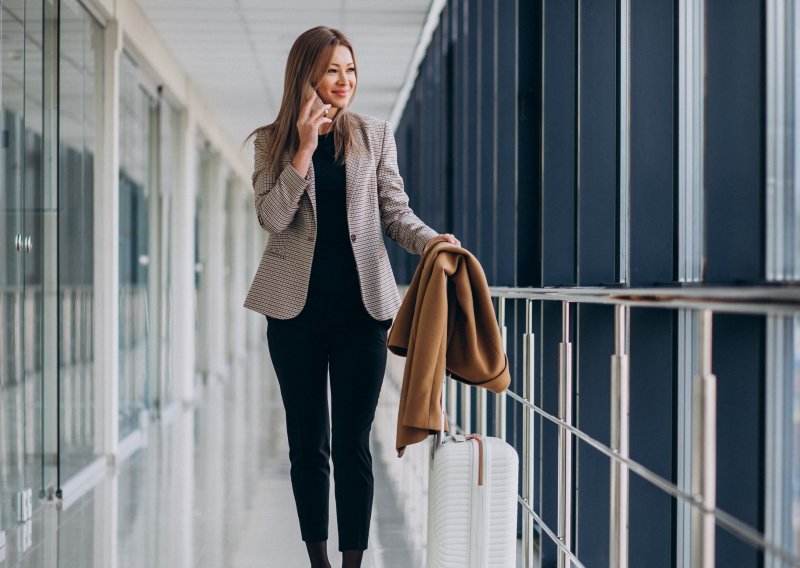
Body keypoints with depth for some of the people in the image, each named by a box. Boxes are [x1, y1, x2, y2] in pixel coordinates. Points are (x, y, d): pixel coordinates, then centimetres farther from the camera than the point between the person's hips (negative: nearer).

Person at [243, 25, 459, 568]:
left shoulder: (375, 134, 7)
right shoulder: (274, 141, 5)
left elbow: (395, 210, 3)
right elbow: (273, 217, -7)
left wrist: (430, 239, -17)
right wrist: (306, 147, -13)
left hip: (360, 306, 0)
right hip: (297, 308, 0)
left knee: (353, 443, -1)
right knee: (307, 442, 8)